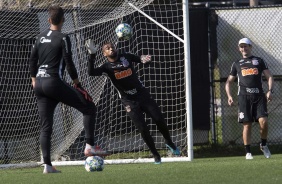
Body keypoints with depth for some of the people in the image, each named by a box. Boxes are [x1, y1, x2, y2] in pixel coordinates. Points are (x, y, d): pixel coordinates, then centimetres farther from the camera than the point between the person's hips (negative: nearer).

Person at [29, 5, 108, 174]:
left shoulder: (41, 38, 12)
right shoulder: (63, 38, -8)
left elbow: (33, 59, 17)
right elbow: (69, 62, -11)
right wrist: (77, 82, -2)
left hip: (39, 84, 7)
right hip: (54, 82, -7)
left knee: (46, 126, 7)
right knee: (89, 108, 3)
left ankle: (47, 165, 1)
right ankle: (89, 146, -4)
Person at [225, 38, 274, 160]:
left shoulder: (259, 61, 16)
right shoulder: (236, 64, 19)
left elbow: (269, 77, 10)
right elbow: (228, 82, 21)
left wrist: (270, 91, -6)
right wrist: (229, 96, 4)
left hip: (259, 96, -1)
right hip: (244, 96, 1)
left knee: (263, 121, -14)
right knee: (247, 124, -5)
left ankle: (264, 145, 8)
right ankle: (248, 152, 0)